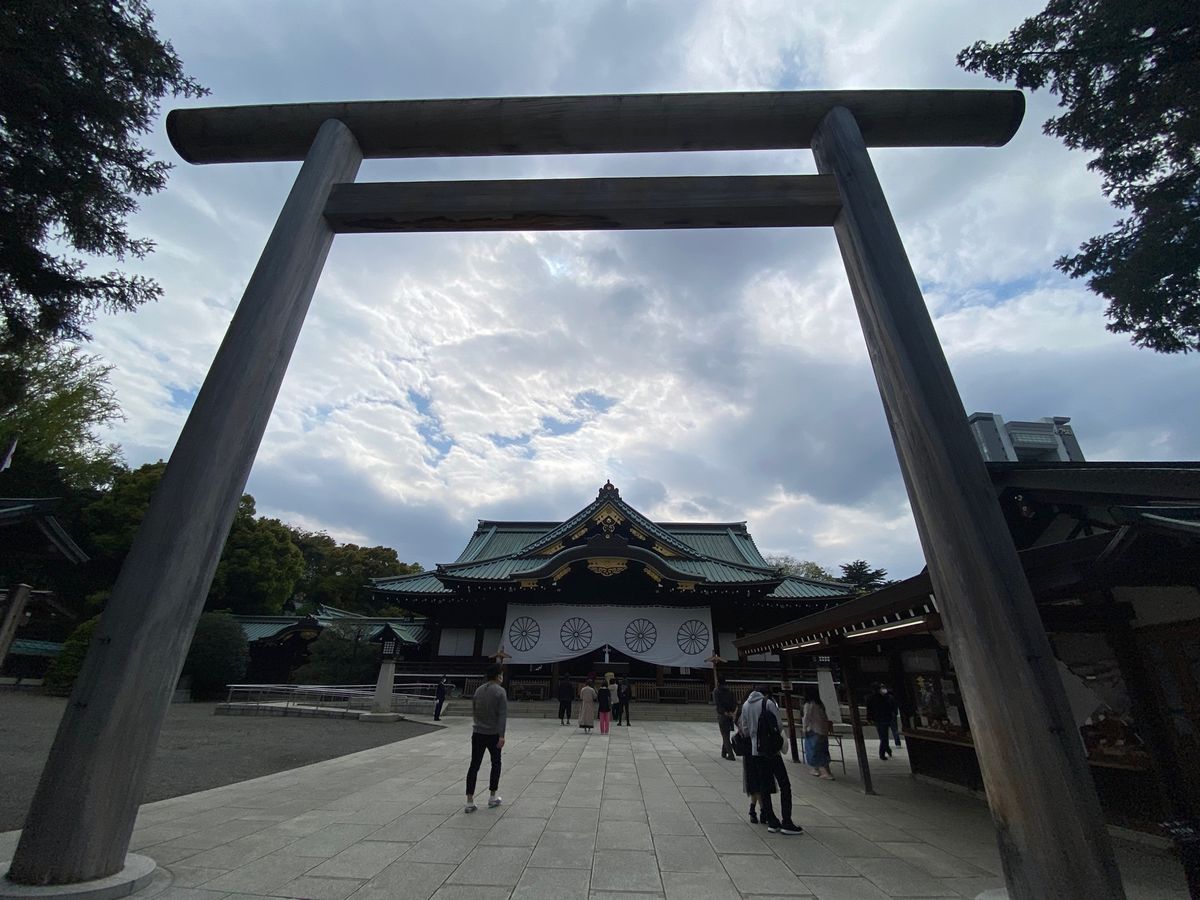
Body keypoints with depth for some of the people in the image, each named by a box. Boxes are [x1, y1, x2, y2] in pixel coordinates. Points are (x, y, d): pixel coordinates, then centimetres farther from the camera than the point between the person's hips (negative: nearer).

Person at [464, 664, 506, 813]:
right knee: (496, 764, 15)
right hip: (493, 734, -4)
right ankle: (492, 798, 22)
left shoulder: (478, 690, 5)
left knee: (474, 766, 7)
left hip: (477, 733, 4)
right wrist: (501, 735, -19)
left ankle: (470, 802, 5)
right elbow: (502, 715, -19)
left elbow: (473, 711, 14)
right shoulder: (500, 692, -12)